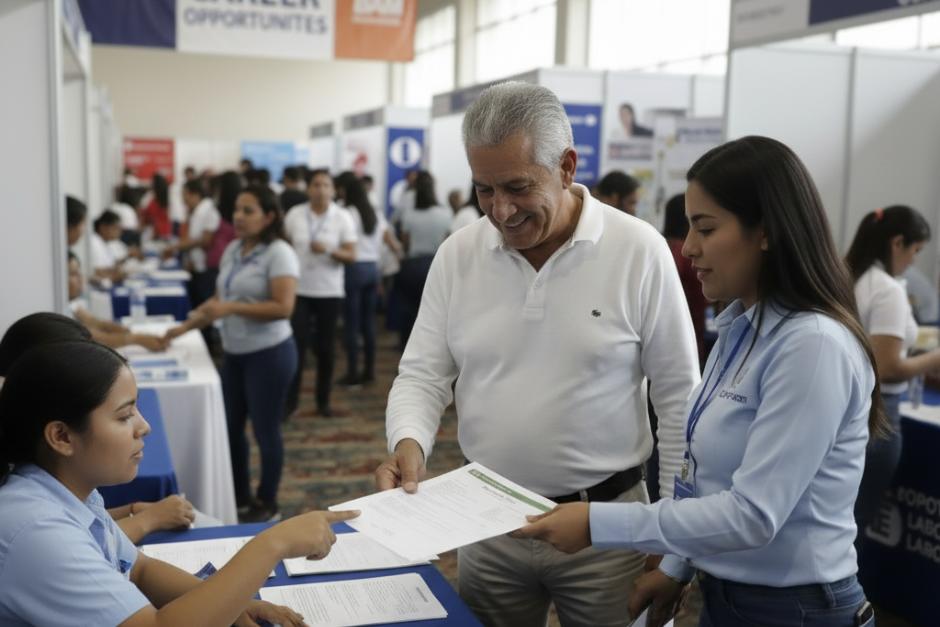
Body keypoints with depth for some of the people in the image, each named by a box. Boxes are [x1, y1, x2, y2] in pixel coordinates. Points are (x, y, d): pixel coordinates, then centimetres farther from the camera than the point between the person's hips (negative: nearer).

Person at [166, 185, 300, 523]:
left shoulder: (279, 253, -15)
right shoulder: (232, 249, 7)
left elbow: (283, 307, -24)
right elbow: (219, 299, 15)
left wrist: (232, 308, -27)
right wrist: (187, 325, 7)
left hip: (269, 354, -8)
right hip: (234, 353, 8)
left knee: (265, 430, 3)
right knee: (230, 427, 15)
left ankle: (268, 505, 19)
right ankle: (241, 497, 32)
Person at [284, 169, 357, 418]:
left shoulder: (343, 218, -3)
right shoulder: (294, 215, 1)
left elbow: (351, 256, -6)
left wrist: (328, 250, -24)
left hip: (329, 292, 0)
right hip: (298, 289, 0)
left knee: (326, 348, 7)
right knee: (297, 344, -5)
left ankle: (323, 400, 20)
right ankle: (290, 400, 5)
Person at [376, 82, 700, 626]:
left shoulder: (638, 250, -11)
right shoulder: (458, 254, -3)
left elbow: (678, 394, -6)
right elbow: (423, 374, 2)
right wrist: (409, 443, -19)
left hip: (605, 520, -2)